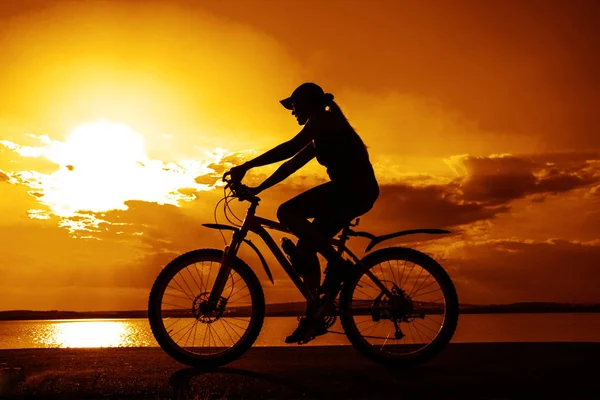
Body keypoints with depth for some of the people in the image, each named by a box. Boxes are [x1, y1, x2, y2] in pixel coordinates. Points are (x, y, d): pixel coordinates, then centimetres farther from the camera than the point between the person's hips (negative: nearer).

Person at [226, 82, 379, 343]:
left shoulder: (325, 119, -4)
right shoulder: (320, 138, 25)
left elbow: (290, 148, -17)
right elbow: (292, 164, 25)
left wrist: (245, 166, -17)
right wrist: (258, 189, 21)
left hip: (354, 188, -10)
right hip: (354, 192, 10)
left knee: (286, 212, -18)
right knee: (305, 248, 9)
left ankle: (337, 264, -13)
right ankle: (313, 317, 14)